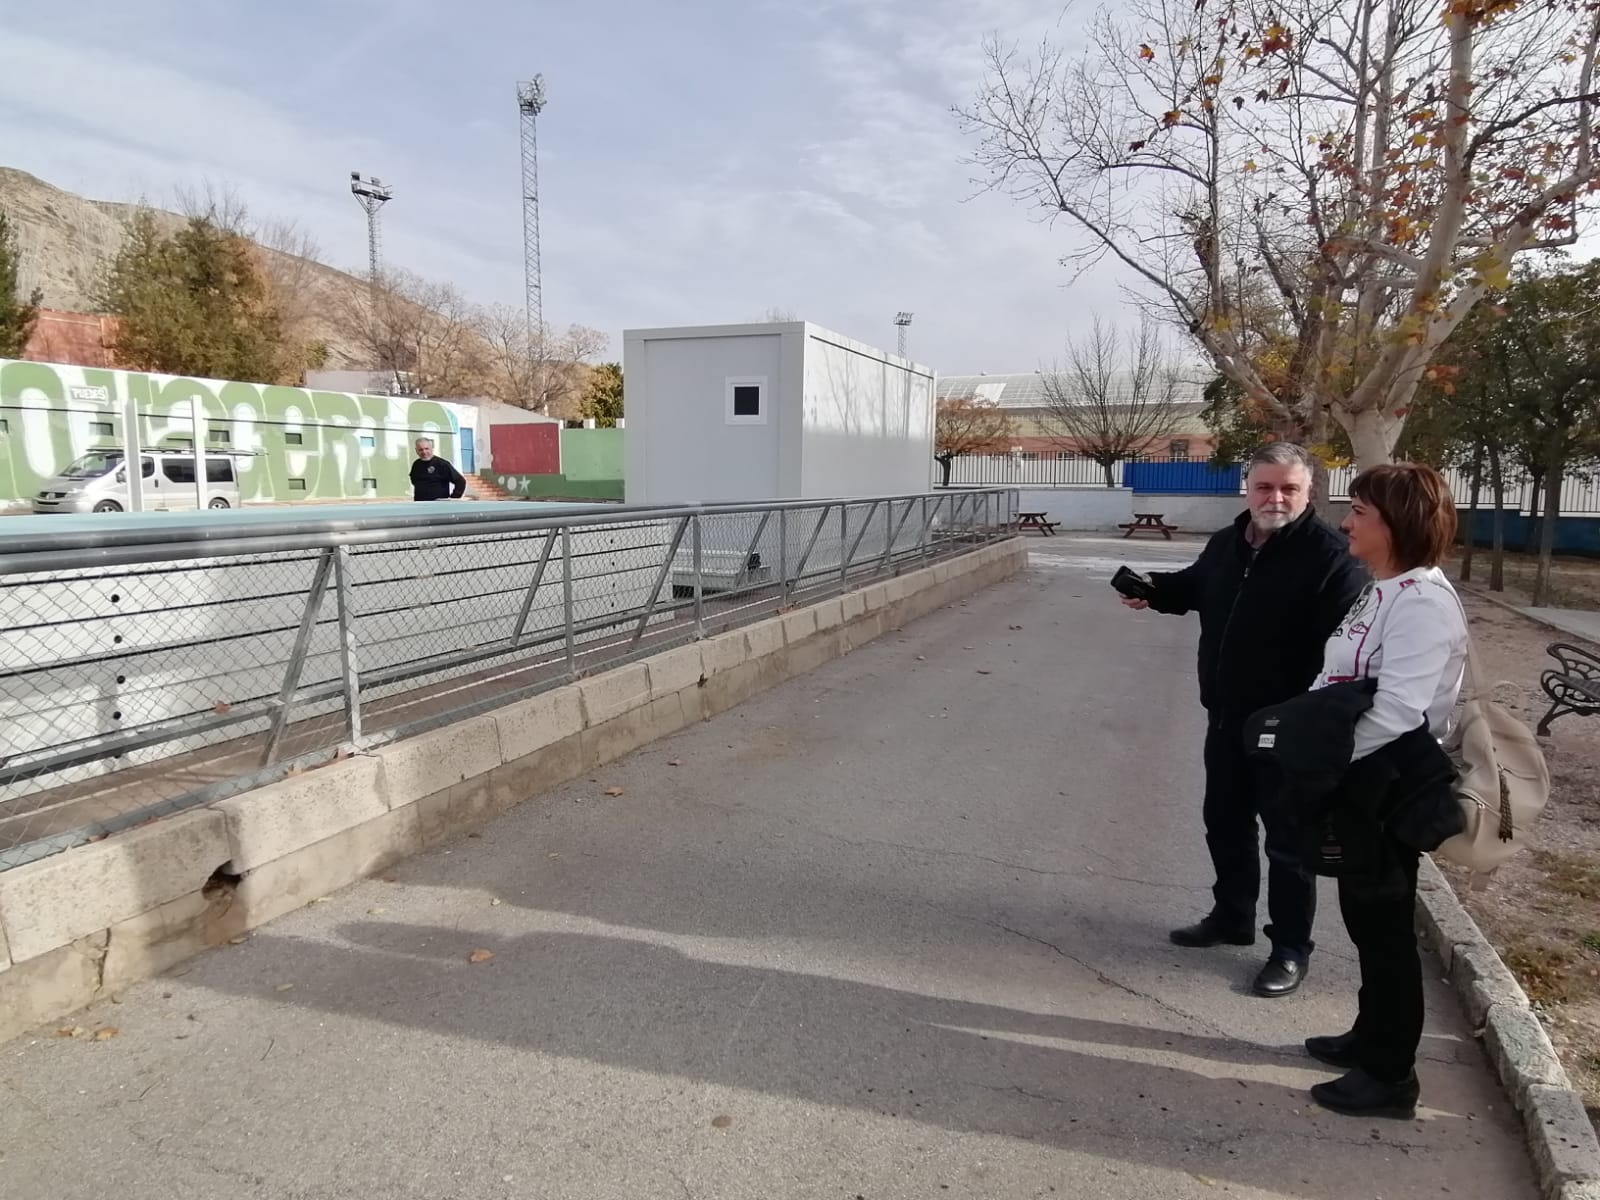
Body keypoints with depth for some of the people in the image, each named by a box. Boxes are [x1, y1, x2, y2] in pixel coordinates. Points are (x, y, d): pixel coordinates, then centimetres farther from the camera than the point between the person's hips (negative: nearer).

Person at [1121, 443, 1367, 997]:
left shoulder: (1330, 555, -18)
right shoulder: (1227, 542, 7)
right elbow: (1195, 586, 27)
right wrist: (1153, 590, 7)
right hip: (1226, 718, 7)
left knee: (1287, 839, 6)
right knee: (1224, 822, 19)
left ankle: (1291, 949, 21)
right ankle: (1231, 917, 38)